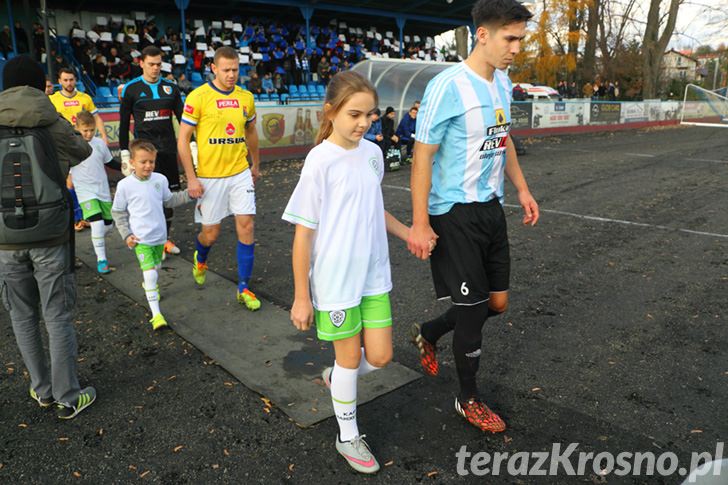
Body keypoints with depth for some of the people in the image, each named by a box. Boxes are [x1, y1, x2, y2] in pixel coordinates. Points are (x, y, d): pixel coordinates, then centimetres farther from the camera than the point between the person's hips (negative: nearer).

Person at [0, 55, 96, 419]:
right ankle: (68, 398, 16)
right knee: (58, 318, 7)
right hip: (50, 237, -2)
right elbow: (83, 154, 8)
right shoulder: (54, 126, -9)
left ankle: (43, 390, 29)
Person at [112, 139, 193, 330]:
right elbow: (118, 212, 0)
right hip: (141, 239, -5)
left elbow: (169, 200, 15)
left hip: (160, 236, 5)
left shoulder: (160, 179, -2)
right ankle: (156, 314, -7)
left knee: (156, 268, 22)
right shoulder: (125, 185, -11)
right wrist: (126, 234, -7)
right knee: (150, 273, -14)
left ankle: (149, 286, 56)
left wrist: (188, 194, 3)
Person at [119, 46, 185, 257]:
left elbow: (182, 118, 11)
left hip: (168, 149, 3)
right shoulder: (131, 89, 1)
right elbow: (124, 124, 3)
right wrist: (125, 154, -1)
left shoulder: (171, 88, 9)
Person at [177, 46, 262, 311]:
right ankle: (200, 259, 44)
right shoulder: (198, 97, -9)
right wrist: (191, 178, -12)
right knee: (211, 233, 6)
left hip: (240, 173, 3)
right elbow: (183, 140, -8)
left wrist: (256, 165, 23)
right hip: (209, 177, -3)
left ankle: (244, 288, 8)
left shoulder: (246, 97, 4)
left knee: (246, 226, -3)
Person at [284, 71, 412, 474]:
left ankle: (337, 378, 42)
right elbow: (303, 232, -13)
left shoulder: (373, 153, 3)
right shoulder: (320, 161, -15)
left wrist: (408, 234, 9)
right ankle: (348, 436, 32)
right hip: (336, 279, -5)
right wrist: (301, 296, -10)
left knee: (380, 357, 10)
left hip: (374, 274, 6)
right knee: (350, 356, 9)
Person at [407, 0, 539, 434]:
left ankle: (428, 334, 40)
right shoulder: (448, 86, -17)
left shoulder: (503, 82, 9)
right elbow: (423, 155, -17)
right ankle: (469, 399, 24)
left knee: (497, 303, 14)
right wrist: (420, 223, -19)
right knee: (474, 308, 1)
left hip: (491, 208, 8)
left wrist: (522, 189, 19)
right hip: (455, 214, -8)